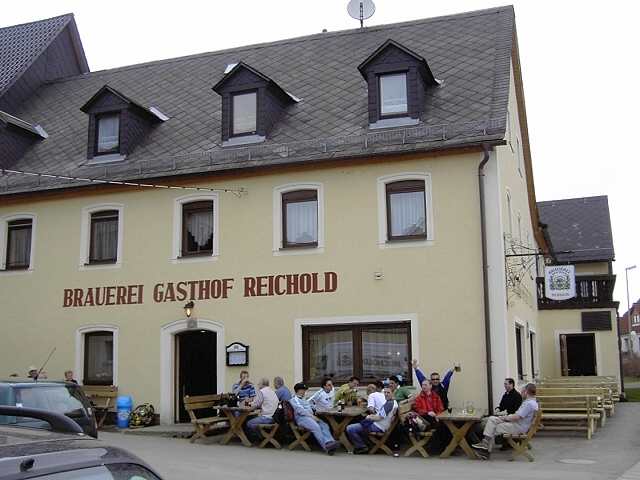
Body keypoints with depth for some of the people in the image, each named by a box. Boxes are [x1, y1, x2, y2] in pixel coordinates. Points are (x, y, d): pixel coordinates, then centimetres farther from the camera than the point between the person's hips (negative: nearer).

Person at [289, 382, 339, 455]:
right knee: (316, 427, -34)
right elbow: (300, 410, -6)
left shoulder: (305, 400, 36)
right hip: (302, 418, -7)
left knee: (324, 425, -23)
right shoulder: (294, 399, 9)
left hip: (311, 417, 7)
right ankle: (326, 446, -43)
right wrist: (311, 416, -15)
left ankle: (329, 442, -45)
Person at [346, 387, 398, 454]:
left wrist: (369, 417, -6)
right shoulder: (394, 402, 9)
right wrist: (373, 415, 5)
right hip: (380, 425, 11)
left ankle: (362, 447, -2)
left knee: (350, 429, -15)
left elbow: (379, 418, -23)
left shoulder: (389, 404, -22)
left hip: (378, 427, -11)